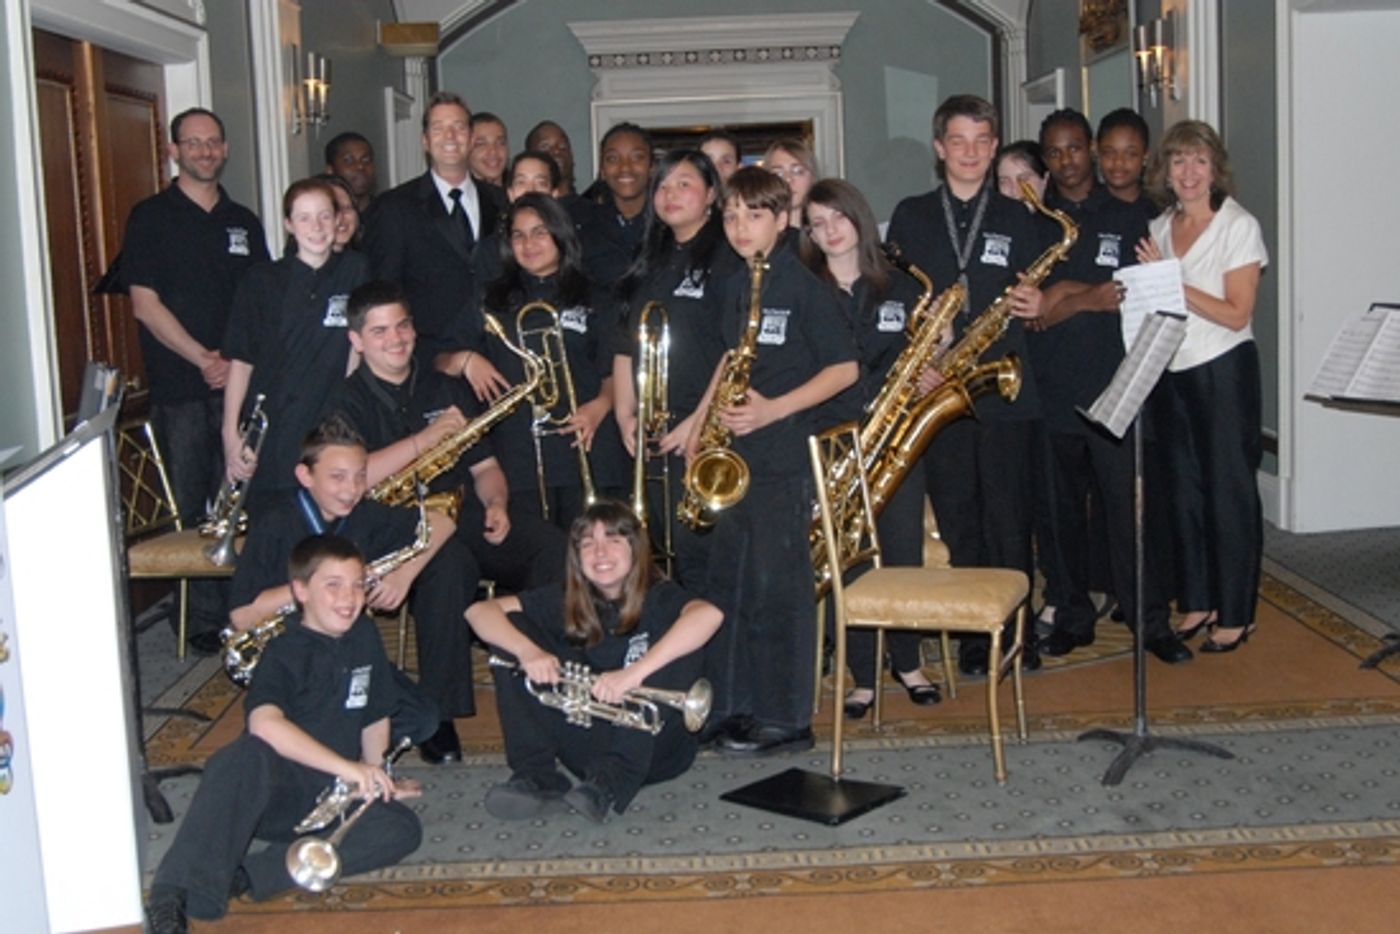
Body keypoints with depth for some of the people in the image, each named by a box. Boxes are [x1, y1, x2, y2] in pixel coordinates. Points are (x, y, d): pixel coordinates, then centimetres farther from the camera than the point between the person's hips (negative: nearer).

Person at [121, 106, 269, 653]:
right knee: (193, 510, -1)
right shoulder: (151, 218, 2)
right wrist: (203, 358, -11)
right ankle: (206, 620, 4)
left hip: (239, 381, 3)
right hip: (179, 387, -3)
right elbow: (145, 304, -5)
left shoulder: (243, 222, 15)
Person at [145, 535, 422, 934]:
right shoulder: (285, 653, -11)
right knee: (248, 755, -38)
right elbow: (264, 723, -30)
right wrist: (347, 767, -35)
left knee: (403, 828, -24)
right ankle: (176, 895, -45)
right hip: (274, 788, -5)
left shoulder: (365, 638, 9)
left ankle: (248, 875, -29)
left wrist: (375, 779, 5)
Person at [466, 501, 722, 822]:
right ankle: (536, 776, -16)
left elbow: (709, 614, -33)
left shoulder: (659, 597, -9)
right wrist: (527, 650, -27)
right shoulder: (566, 601, 2)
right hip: (584, 745, 3)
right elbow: (479, 611, -7)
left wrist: (634, 673, -42)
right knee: (510, 630, -5)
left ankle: (609, 784, -32)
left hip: (653, 746, -3)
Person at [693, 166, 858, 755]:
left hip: (783, 456, -8)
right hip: (733, 454, 8)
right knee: (725, 583, 12)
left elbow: (845, 368, -12)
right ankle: (732, 706, 24)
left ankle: (786, 718, 8)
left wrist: (775, 409, -20)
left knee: (777, 586, -3)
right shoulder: (737, 287, 12)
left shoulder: (802, 287, -10)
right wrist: (700, 421, 12)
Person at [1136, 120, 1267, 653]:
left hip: (1224, 372, -6)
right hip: (1173, 371, 6)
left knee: (1229, 490, -1)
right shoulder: (1159, 229, 10)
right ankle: (1197, 603, 23)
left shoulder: (1238, 226, -7)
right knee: (1185, 489, 11)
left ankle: (1236, 614, 8)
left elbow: (1236, 314, -14)